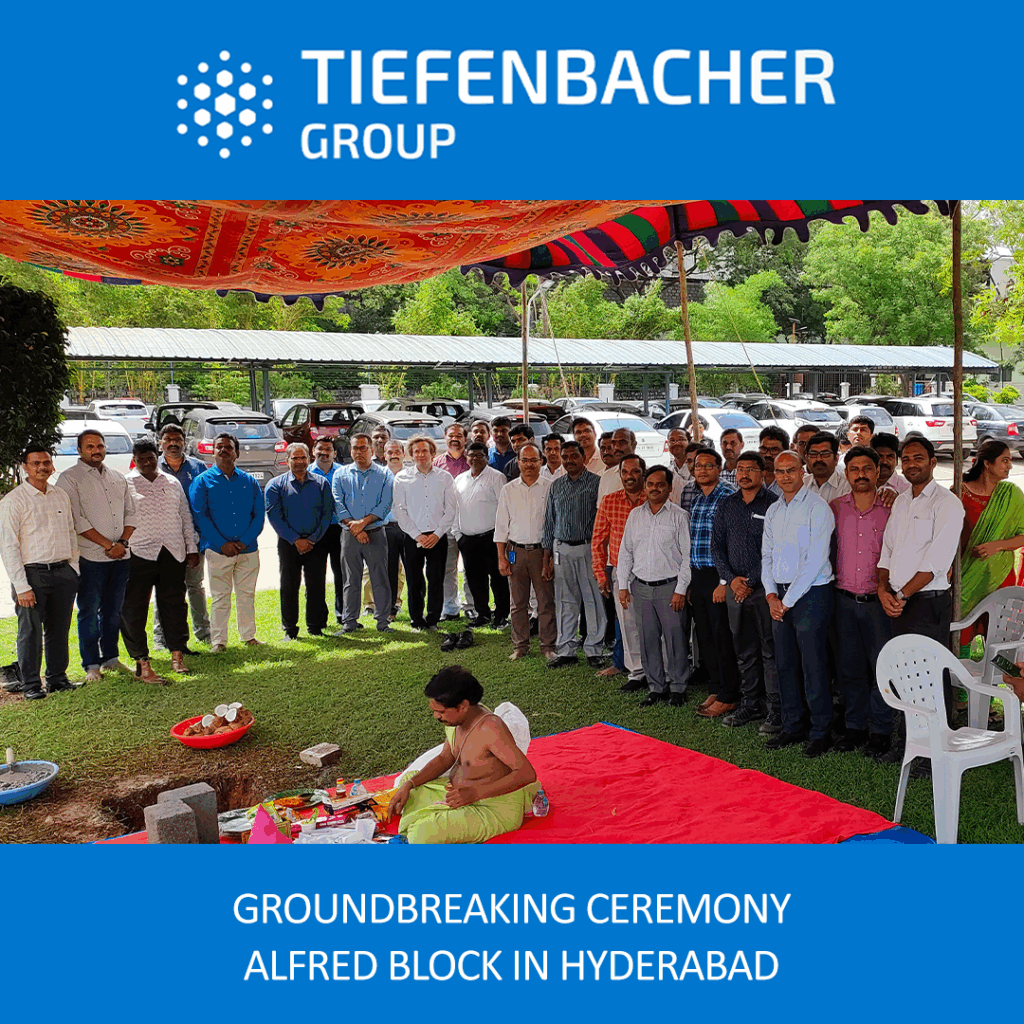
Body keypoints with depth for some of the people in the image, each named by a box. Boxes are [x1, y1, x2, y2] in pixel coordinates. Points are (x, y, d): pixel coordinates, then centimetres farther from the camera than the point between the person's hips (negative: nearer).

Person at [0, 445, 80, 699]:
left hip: (63, 572, 5)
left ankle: (57, 678, 23)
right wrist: (22, 586, -14)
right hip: (32, 573, -5)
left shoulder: (61, 495, 11)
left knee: (59, 630, 11)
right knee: (30, 631, 1)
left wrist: (74, 569, 11)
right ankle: (30, 684, 13)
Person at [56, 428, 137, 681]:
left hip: (121, 555, 5)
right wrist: (108, 545, -13)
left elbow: (130, 512, 16)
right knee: (89, 611, -1)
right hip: (90, 556, -5)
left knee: (114, 610, 11)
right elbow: (77, 520, -11)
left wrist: (123, 542, -1)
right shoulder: (69, 479, -3)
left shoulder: (117, 478, 16)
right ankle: (91, 665, 6)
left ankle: (110, 658, 22)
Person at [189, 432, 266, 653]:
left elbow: (259, 514, 7)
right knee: (220, 597, 0)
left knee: (247, 595, 9)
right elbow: (200, 516, -4)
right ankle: (218, 641, 8)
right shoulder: (202, 482, 3)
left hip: (248, 549, 3)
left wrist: (245, 541, -8)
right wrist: (222, 544, -12)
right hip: (218, 550, -3)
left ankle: (248, 636, 20)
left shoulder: (250, 482, 11)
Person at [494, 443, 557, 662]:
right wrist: (501, 557, 3)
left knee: (546, 601, -1)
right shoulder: (508, 490, 8)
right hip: (515, 551, 2)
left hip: (542, 551, -2)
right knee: (518, 602, 6)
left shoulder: (550, 488, 2)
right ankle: (520, 646, 17)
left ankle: (548, 645, 11)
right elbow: (501, 526, 10)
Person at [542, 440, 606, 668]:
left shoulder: (596, 483, -1)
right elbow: (549, 522, 15)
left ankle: (593, 650, 10)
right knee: (565, 602, 8)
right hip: (561, 549, 4)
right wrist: (547, 559, 11)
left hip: (588, 548, -4)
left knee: (594, 600, -1)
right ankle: (566, 651, 15)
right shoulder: (556, 486, 12)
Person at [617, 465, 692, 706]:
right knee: (648, 639, 7)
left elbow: (687, 556, -4)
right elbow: (625, 552, 15)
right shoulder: (635, 515, 11)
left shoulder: (679, 516, -1)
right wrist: (623, 585, 8)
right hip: (641, 587, 4)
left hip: (669, 586, -4)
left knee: (674, 637, -2)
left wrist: (681, 589, -10)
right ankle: (656, 688, 18)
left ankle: (678, 688, 12)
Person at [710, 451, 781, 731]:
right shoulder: (728, 504, 11)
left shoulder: (773, 504, -6)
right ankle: (750, 705, 23)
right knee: (744, 650, 12)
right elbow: (717, 545, 11)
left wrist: (751, 581, -12)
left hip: (763, 588, -5)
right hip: (735, 588, 5)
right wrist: (731, 578, -2)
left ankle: (776, 710, 4)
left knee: (770, 649, -3)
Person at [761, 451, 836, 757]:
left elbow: (816, 559, -13)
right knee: (785, 663, 9)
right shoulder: (773, 511, 14)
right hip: (779, 596, 6)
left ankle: (820, 732, 7)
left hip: (810, 593, -6)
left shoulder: (817, 508, -8)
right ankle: (793, 726, 20)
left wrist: (789, 599, -12)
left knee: (813, 666, -4)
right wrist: (771, 594, 1)